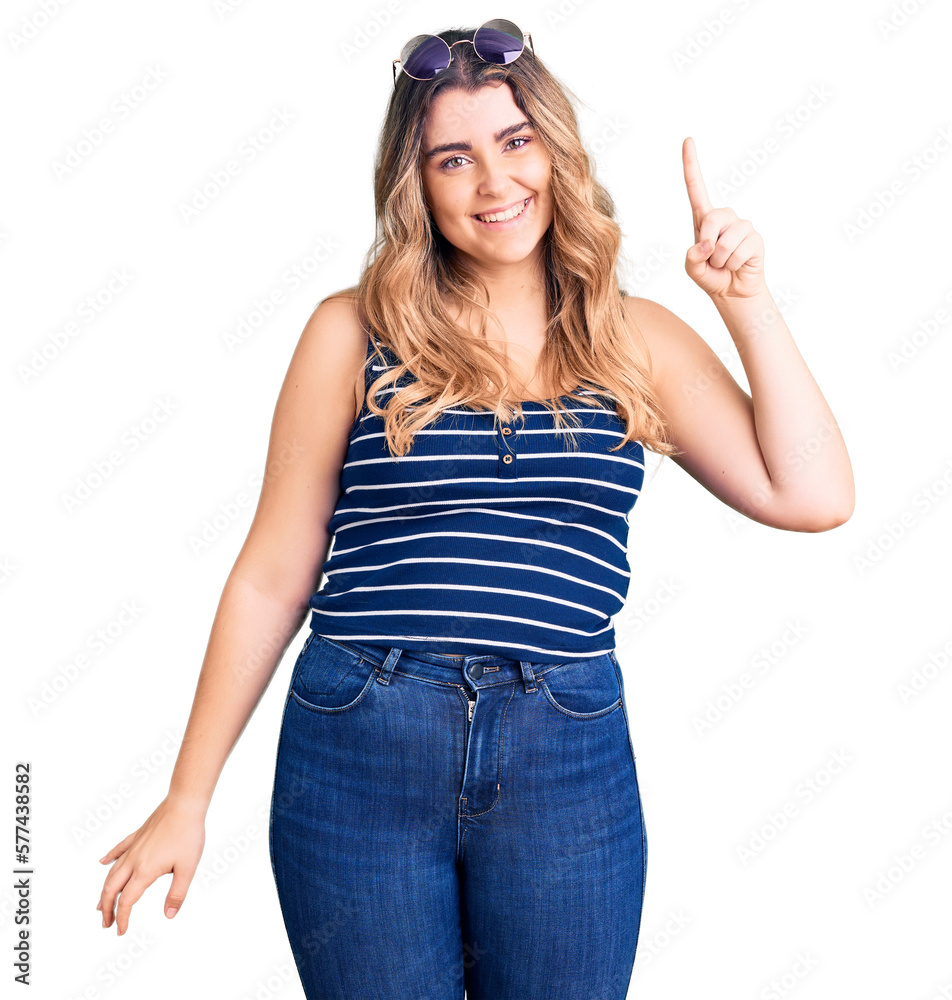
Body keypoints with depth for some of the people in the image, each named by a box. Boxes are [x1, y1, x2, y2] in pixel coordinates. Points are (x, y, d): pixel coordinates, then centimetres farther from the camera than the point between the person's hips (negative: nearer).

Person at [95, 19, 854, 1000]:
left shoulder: (636, 340, 5)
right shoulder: (355, 332, -1)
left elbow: (812, 497, -2)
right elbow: (271, 575, 1)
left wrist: (748, 305, -5)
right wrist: (187, 799, 4)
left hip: (570, 761, 2)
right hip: (359, 746, -1)